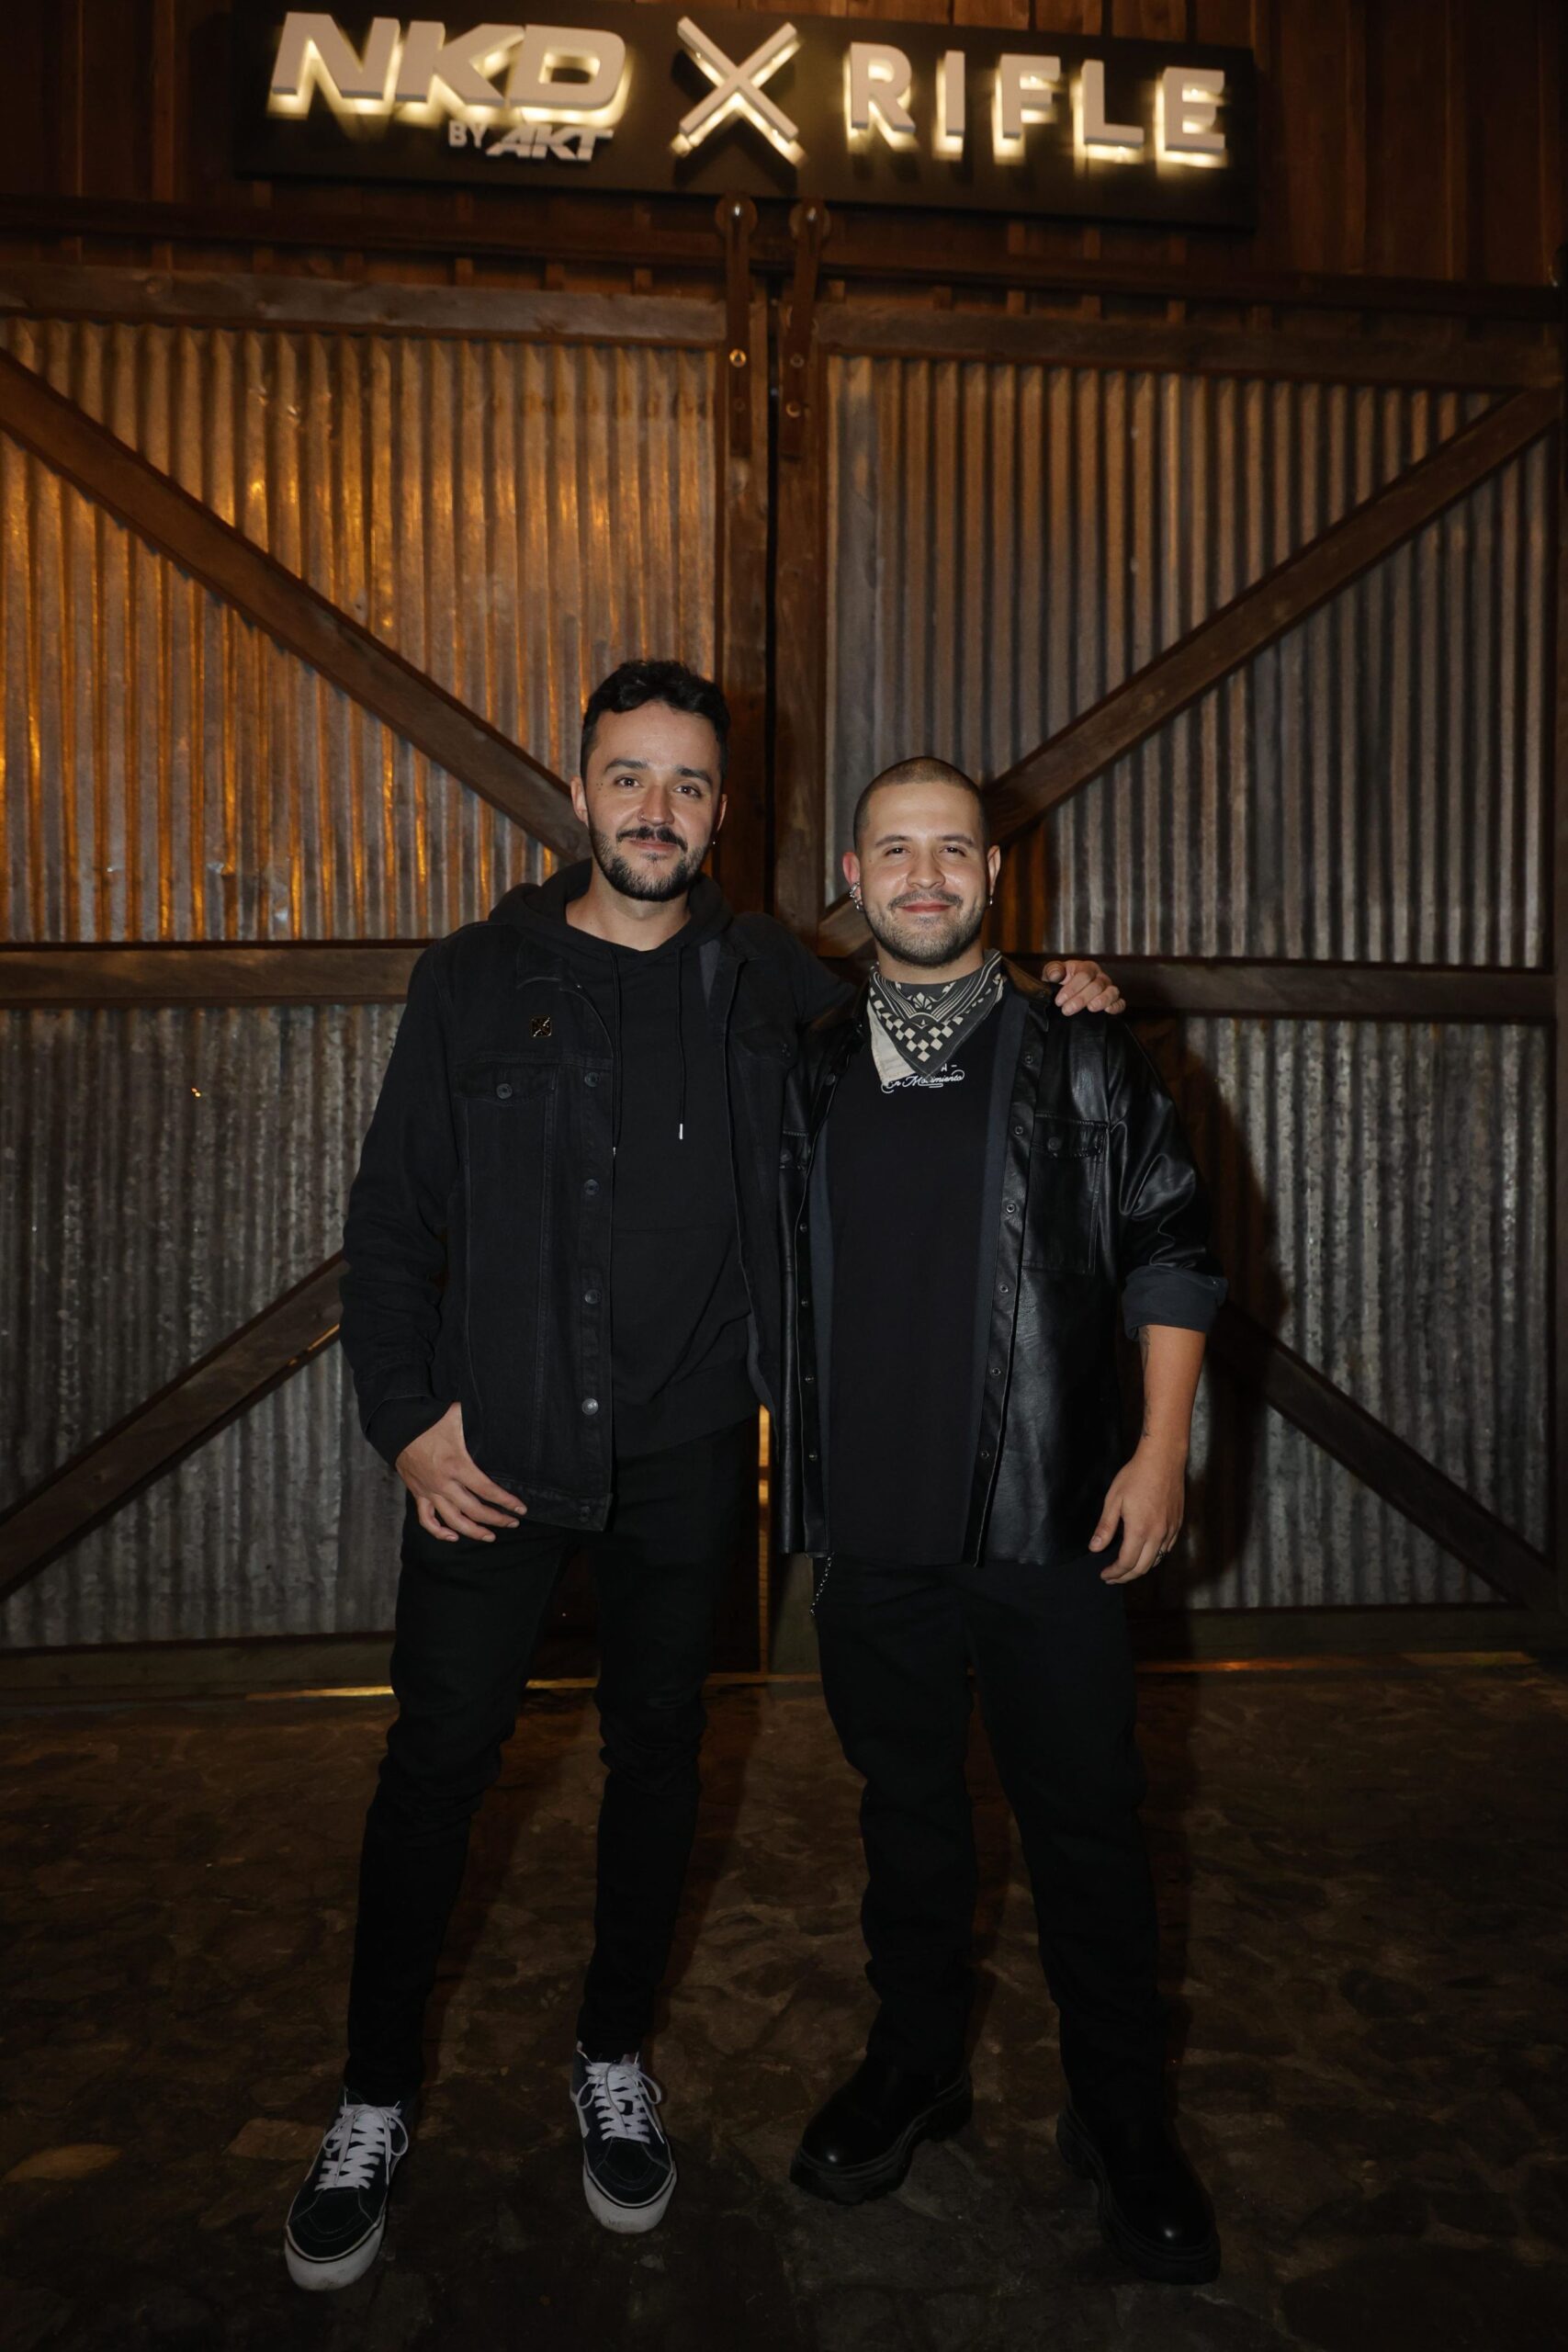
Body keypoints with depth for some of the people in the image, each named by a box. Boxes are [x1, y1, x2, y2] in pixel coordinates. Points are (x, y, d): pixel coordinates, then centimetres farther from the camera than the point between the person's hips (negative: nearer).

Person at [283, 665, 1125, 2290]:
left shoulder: (771, 985, 4)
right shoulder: (477, 980, 0)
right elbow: (391, 1220, 2)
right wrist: (409, 1414, -7)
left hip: (684, 1452, 2)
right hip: (489, 1447, -1)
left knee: (656, 1755, 13)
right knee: (436, 1762, 5)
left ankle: (613, 2063, 36)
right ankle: (374, 2105, 26)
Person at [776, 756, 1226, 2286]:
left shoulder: (1078, 1053, 0)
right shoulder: (809, 1068, 8)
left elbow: (1170, 1250, 1)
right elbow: (771, 1269, 16)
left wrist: (1161, 1447, -6)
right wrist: (789, 1463, 13)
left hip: (1051, 1515, -2)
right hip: (872, 1518, 3)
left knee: (1083, 1817, 7)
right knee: (905, 1801, 16)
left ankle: (1121, 2119, 27)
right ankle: (915, 2064, 36)